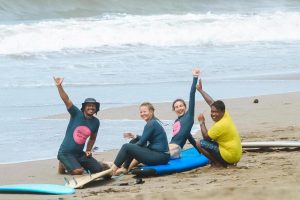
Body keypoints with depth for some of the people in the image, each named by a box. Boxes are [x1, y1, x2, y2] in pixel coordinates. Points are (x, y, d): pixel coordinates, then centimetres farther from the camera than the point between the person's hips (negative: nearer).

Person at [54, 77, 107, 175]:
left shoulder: (96, 122, 4)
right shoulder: (77, 114, -10)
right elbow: (66, 100, -21)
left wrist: (88, 150, 5)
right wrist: (59, 86, -33)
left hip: (79, 153, 6)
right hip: (65, 153, -6)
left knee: (99, 169, 0)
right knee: (78, 172, -27)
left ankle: (76, 164, 22)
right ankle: (64, 164, 7)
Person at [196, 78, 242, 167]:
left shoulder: (220, 125, -22)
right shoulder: (226, 115, 2)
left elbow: (206, 137, -12)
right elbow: (211, 102, 12)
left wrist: (202, 122, -2)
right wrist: (200, 90, 18)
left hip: (229, 156, -10)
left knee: (200, 144, -14)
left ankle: (218, 163, -8)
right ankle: (222, 162, 15)